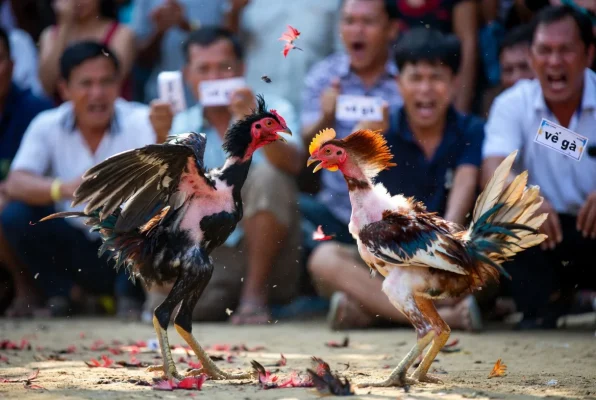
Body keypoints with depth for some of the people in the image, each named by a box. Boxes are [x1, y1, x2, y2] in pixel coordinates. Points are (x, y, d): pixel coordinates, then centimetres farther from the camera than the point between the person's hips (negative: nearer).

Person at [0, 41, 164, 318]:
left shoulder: (140, 121, -10)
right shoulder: (47, 126, -4)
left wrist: (162, 138, -48)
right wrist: (64, 188, -36)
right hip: (73, 251, 2)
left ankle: (129, 294, -5)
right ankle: (66, 292, 3)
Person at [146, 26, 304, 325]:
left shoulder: (274, 109, 0)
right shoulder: (182, 125, 8)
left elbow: (293, 164, -22)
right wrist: (163, 138, -27)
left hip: (268, 254, -1)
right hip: (213, 257, 1)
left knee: (267, 175, -28)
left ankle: (256, 294, -17)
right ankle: (227, 299, 6)